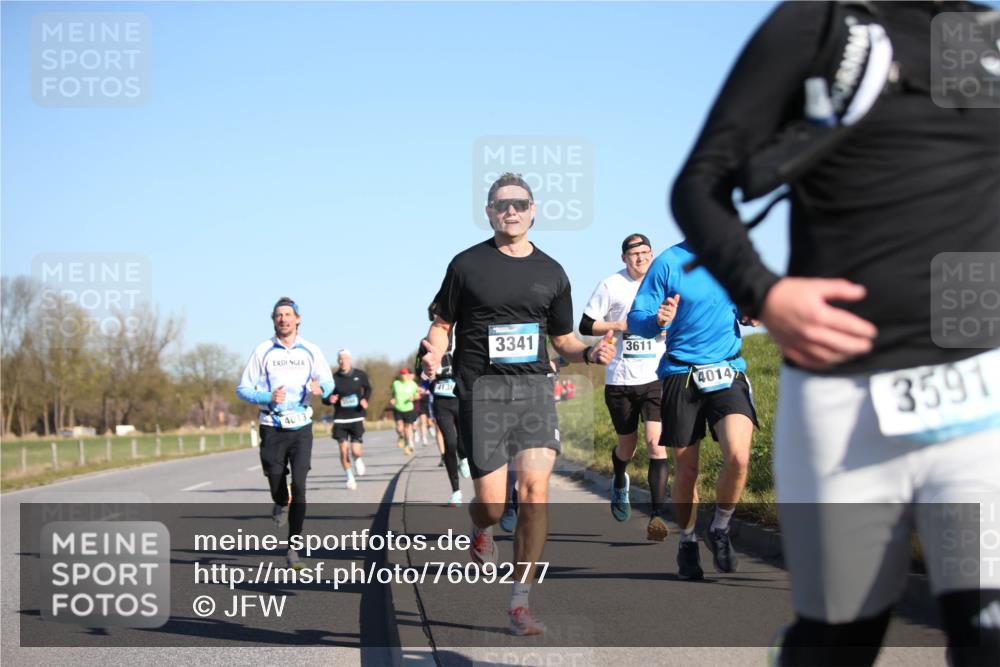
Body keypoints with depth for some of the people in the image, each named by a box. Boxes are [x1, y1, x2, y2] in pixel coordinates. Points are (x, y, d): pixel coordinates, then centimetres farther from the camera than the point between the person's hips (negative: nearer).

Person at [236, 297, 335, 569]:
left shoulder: (311, 351, 5)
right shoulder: (263, 351, 1)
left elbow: (328, 381, 13)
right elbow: (243, 388, 1)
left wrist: (320, 388, -12)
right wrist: (268, 397, -17)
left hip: (301, 427, 0)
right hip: (272, 427, 0)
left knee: (299, 486, -11)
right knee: (277, 483, 2)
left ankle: (293, 548, -4)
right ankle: (282, 505, 41)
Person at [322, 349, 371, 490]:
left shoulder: (360, 375, -1)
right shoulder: (334, 378, -4)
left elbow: (368, 388, 18)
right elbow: (325, 398, 3)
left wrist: (365, 399, -2)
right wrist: (330, 399, -20)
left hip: (356, 418, 0)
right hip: (340, 419, 0)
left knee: (355, 451, -8)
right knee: (344, 451, -5)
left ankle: (358, 460, 31)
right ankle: (350, 478, 16)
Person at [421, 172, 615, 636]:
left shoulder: (551, 273, 13)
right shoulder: (467, 265, 5)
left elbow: (562, 338, 20)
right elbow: (442, 325, 9)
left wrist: (589, 353, -1)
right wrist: (434, 354, -13)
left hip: (534, 387, 2)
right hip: (482, 390, -2)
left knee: (534, 492, -13)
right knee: (492, 504, -7)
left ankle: (519, 602, -3)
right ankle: (480, 530, 34)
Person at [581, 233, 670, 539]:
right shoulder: (610, 285, -1)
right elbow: (586, 325, 1)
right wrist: (621, 325, -12)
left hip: (656, 378, 0)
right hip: (620, 379, 0)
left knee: (656, 443, -15)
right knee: (627, 445, 14)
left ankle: (657, 517, -15)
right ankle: (619, 483, 49)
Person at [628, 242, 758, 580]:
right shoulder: (669, 262, -3)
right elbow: (635, 319, -3)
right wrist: (657, 321, -25)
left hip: (728, 375, 1)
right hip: (681, 377, -1)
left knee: (738, 457, -20)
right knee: (686, 472, 4)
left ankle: (720, 529, 4)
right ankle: (687, 542, 28)